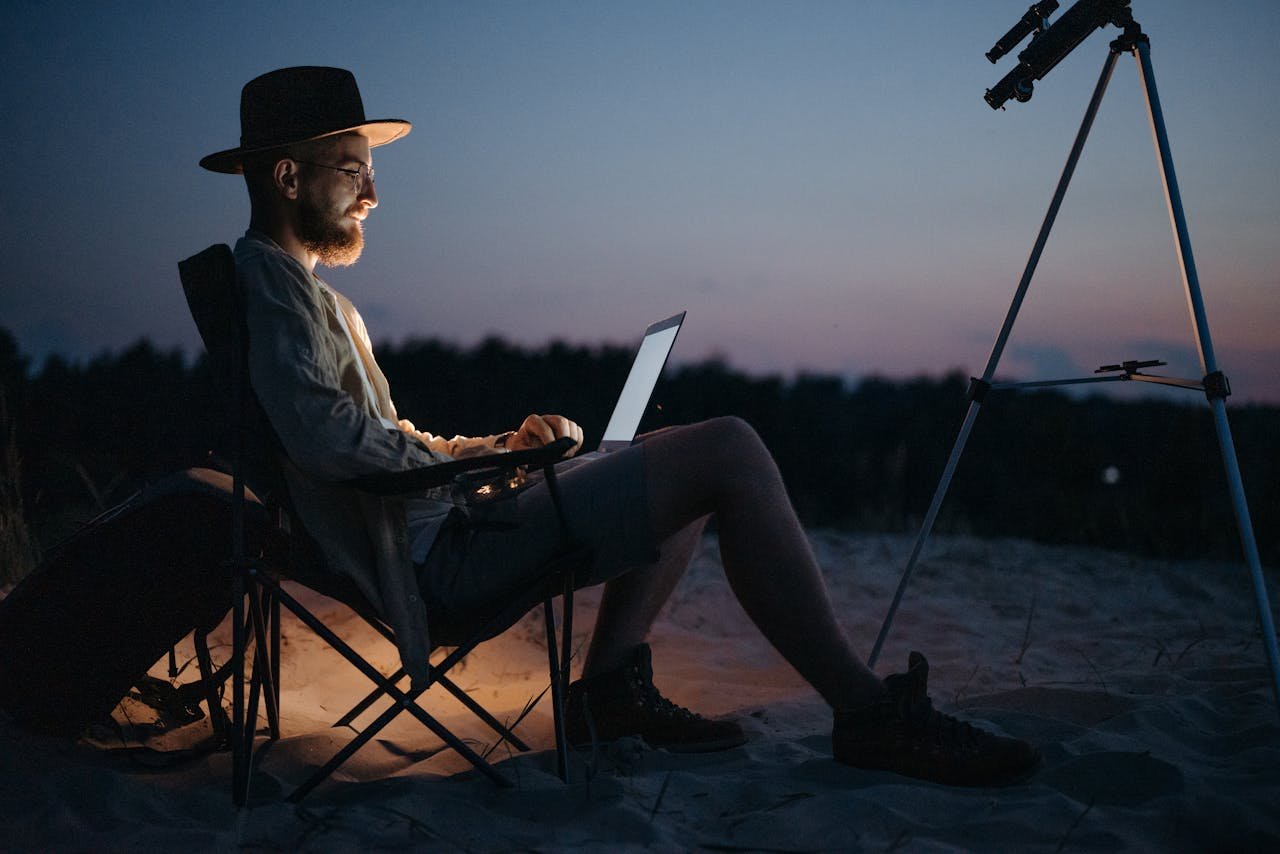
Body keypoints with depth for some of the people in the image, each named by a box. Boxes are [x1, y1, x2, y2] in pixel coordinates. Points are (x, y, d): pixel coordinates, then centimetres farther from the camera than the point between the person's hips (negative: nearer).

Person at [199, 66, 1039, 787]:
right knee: (729, 452, -16)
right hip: (440, 556, -11)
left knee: (693, 459, 19)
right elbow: (324, 434, -26)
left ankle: (614, 684, 8)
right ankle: (868, 713, -11)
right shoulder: (268, 275, -9)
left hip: (443, 530, 11)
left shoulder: (310, 291, 22)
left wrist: (500, 445, 11)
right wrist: (450, 454, -9)